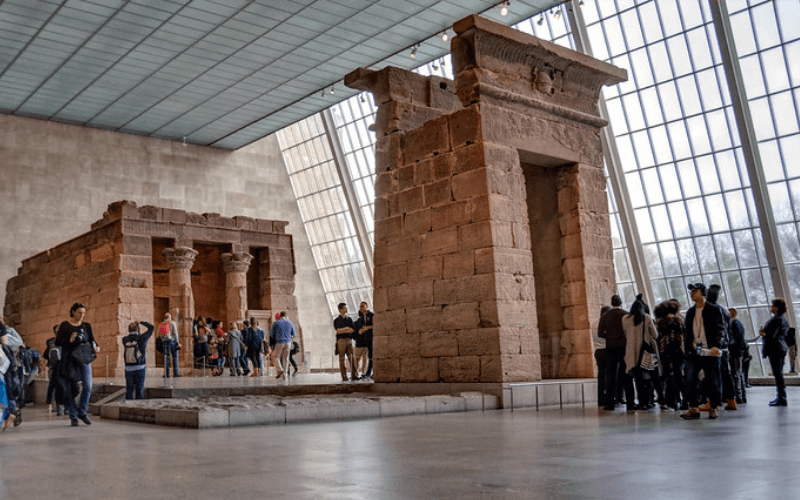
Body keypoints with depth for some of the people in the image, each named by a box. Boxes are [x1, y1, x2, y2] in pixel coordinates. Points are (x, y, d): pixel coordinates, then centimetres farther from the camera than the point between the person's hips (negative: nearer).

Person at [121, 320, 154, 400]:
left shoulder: (124, 340, -3)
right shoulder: (141, 338, -8)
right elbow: (152, 327, 3)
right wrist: (141, 322, 12)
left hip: (128, 368, 2)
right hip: (140, 368, -2)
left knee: (129, 390, 8)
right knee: (139, 389, 3)